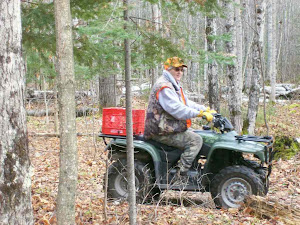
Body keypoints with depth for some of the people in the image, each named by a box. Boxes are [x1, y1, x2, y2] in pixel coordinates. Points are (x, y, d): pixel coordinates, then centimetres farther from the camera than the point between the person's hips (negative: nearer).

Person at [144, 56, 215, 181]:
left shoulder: (174, 86, 19)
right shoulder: (164, 87, -17)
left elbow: (187, 103, 20)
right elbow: (177, 109, -27)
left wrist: (206, 109, 8)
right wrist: (200, 114, -28)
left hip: (170, 128, 11)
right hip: (162, 132, -11)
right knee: (196, 140, -16)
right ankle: (180, 173, -16)